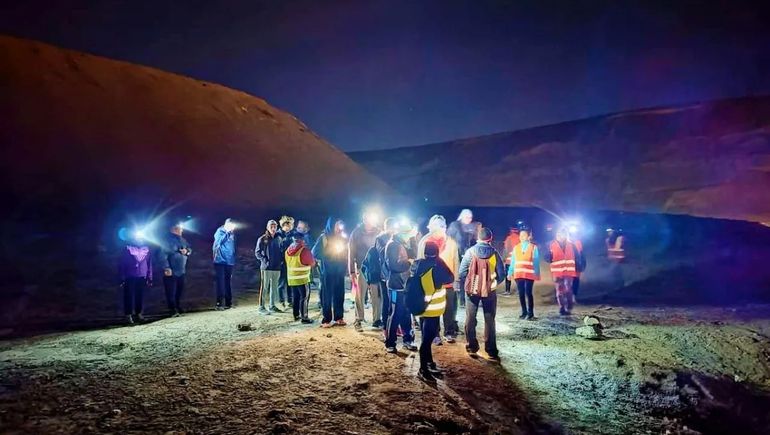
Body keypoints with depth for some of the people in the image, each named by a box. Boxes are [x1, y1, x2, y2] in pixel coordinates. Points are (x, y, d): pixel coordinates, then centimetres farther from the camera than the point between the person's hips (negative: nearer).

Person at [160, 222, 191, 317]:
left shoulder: (182, 240, 13)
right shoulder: (168, 240, -10)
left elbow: (190, 250, 20)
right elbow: (163, 255, -17)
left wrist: (187, 251, -5)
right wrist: (166, 268, -23)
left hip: (181, 271, 7)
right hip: (171, 272, -7)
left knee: (180, 291, 15)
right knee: (171, 292, -4)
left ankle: (178, 308, 28)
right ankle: (173, 310, 2)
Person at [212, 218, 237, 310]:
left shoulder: (232, 234, 12)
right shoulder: (220, 231, -3)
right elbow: (219, 241, -22)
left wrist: (233, 259, 13)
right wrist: (227, 232, -24)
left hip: (229, 262, 5)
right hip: (220, 261, -5)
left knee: (228, 283, 9)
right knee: (220, 282, -7)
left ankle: (228, 302, 16)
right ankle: (219, 303, -4)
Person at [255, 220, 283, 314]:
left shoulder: (278, 239, 10)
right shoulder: (262, 239, -5)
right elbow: (257, 253, -4)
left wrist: (281, 260, 4)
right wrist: (265, 260, -12)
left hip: (277, 267, 5)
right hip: (266, 267, -5)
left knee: (274, 287, 11)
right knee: (264, 287, -4)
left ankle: (272, 306, 21)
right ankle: (262, 307, 2)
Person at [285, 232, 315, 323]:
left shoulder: (288, 250, 5)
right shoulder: (304, 250, -16)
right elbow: (312, 263, -6)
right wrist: (314, 260, 15)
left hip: (291, 278, 7)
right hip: (302, 279, -7)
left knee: (295, 297, 15)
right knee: (303, 297, -1)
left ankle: (296, 315, 22)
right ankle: (304, 317, 0)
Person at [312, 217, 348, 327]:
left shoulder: (342, 238, 12)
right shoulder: (324, 237, -3)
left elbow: (345, 252, 19)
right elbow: (315, 252, -6)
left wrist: (344, 263, 2)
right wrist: (327, 257, -9)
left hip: (339, 270, 5)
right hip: (328, 270, -5)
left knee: (339, 294, 6)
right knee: (327, 295, -3)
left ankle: (339, 317, 15)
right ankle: (326, 319, 3)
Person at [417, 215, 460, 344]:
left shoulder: (451, 242, 2)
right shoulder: (425, 242, -3)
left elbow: (456, 262, 5)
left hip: (448, 283, 2)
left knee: (449, 310, 8)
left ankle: (449, 333, 22)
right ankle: (434, 334, 17)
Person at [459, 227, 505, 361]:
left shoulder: (470, 251, -7)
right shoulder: (494, 253, -6)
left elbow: (462, 271, -9)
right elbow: (501, 273, -4)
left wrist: (465, 285, 7)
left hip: (472, 289, 0)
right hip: (489, 290, 0)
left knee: (470, 319, 13)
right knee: (489, 321, 9)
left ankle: (472, 348, 16)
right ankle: (491, 351, 9)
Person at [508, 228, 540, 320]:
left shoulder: (533, 247, 1)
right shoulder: (516, 247, 11)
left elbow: (536, 262, -1)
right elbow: (513, 261, 10)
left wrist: (537, 274, -7)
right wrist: (510, 273, 4)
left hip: (529, 274, -4)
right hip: (518, 274, 4)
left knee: (528, 293, -5)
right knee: (521, 293, 7)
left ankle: (530, 313, 5)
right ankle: (524, 312, 19)